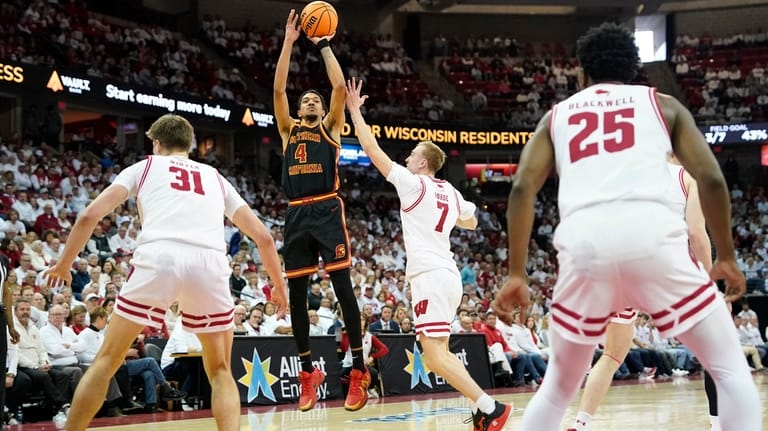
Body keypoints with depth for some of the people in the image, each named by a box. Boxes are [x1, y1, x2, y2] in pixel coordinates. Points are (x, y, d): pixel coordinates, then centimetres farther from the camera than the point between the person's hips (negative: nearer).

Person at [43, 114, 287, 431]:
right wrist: (279, 286, 41)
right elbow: (263, 237, 28)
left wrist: (64, 265, 27)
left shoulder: (145, 166, 24)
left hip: (159, 259, -2)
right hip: (210, 264, 2)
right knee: (220, 371, 18)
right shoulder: (215, 177, 31)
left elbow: (89, 216, 14)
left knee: (107, 360, 14)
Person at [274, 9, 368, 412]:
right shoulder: (288, 129, 19)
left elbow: (339, 86, -1)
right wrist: (289, 40, 5)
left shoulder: (330, 127, 12)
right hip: (296, 214, 4)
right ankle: (308, 371, 14)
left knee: (342, 287, -9)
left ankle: (359, 370, -6)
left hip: (327, 210, -4)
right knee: (296, 294, 4)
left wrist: (325, 46, 6)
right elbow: (278, 88, 8)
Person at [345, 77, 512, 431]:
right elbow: (471, 222, 33)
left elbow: (371, 148, -2)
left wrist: (355, 110, 6)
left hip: (429, 276, -8)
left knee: (435, 356, -12)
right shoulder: (450, 192, 15)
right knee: (440, 352, 16)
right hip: (449, 274, 8)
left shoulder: (413, 183, -4)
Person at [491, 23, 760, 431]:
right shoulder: (662, 104, 24)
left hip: (584, 245, 2)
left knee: (559, 385, 22)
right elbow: (711, 179, 12)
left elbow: (522, 187, 12)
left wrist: (516, 275, 12)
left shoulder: (557, 114, 27)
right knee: (730, 369, 13)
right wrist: (726, 257, 21)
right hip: (652, 237, -1)